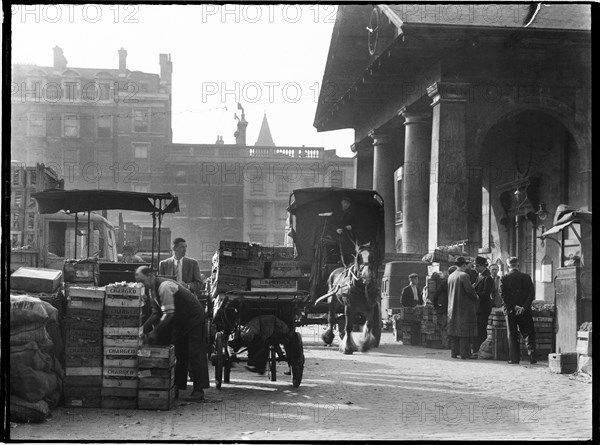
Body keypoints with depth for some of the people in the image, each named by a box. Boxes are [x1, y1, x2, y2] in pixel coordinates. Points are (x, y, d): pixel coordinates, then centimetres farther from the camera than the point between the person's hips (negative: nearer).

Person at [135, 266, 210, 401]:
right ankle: (177, 386, 16)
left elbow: (168, 313, -32)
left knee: (195, 354, -10)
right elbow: (156, 313, 6)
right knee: (178, 353, 10)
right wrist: (144, 328, -7)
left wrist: (154, 332, -30)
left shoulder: (164, 287, -28)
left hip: (193, 318, -10)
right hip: (179, 321, 10)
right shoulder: (152, 290, 2)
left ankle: (199, 391, -10)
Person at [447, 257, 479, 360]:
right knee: (465, 331, -3)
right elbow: (470, 290, -17)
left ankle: (454, 352, 12)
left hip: (453, 308, 7)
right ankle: (464, 354, -4)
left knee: (455, 331, 11)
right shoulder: (463, 275, -14)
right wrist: (476, 297, 1)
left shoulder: (451, 276, 10)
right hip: (464, 308, -7)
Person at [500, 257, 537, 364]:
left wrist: (514, 307, -10)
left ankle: (514, 358, 2)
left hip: (510, 311, -1)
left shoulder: (504, 279, -3)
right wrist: (524, 307, -10)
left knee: (512, 335, 6)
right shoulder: (526, 277, 0)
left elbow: (503, 295, -10)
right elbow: (531, 294, -6)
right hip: (525, 311, 1)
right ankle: (532, 356, -1)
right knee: (529, 334, 9)